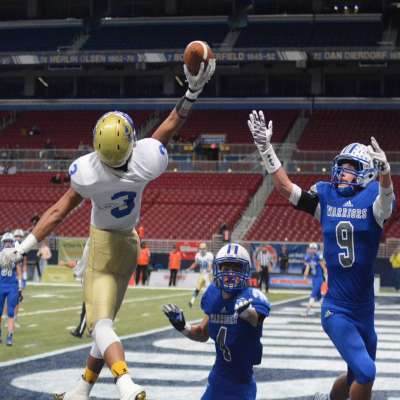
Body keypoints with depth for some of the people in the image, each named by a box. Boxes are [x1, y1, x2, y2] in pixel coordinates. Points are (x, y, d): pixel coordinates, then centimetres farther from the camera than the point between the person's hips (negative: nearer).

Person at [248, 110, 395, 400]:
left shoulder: (371, 197, -6)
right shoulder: (325, 196, 2)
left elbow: (385, 199, -29)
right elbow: (285, 187, 9)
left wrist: (384, 170, -51)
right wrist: (265, 148, 5)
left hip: (365, 311, 1)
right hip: (337, 311, -1)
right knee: (366, 373, -17)